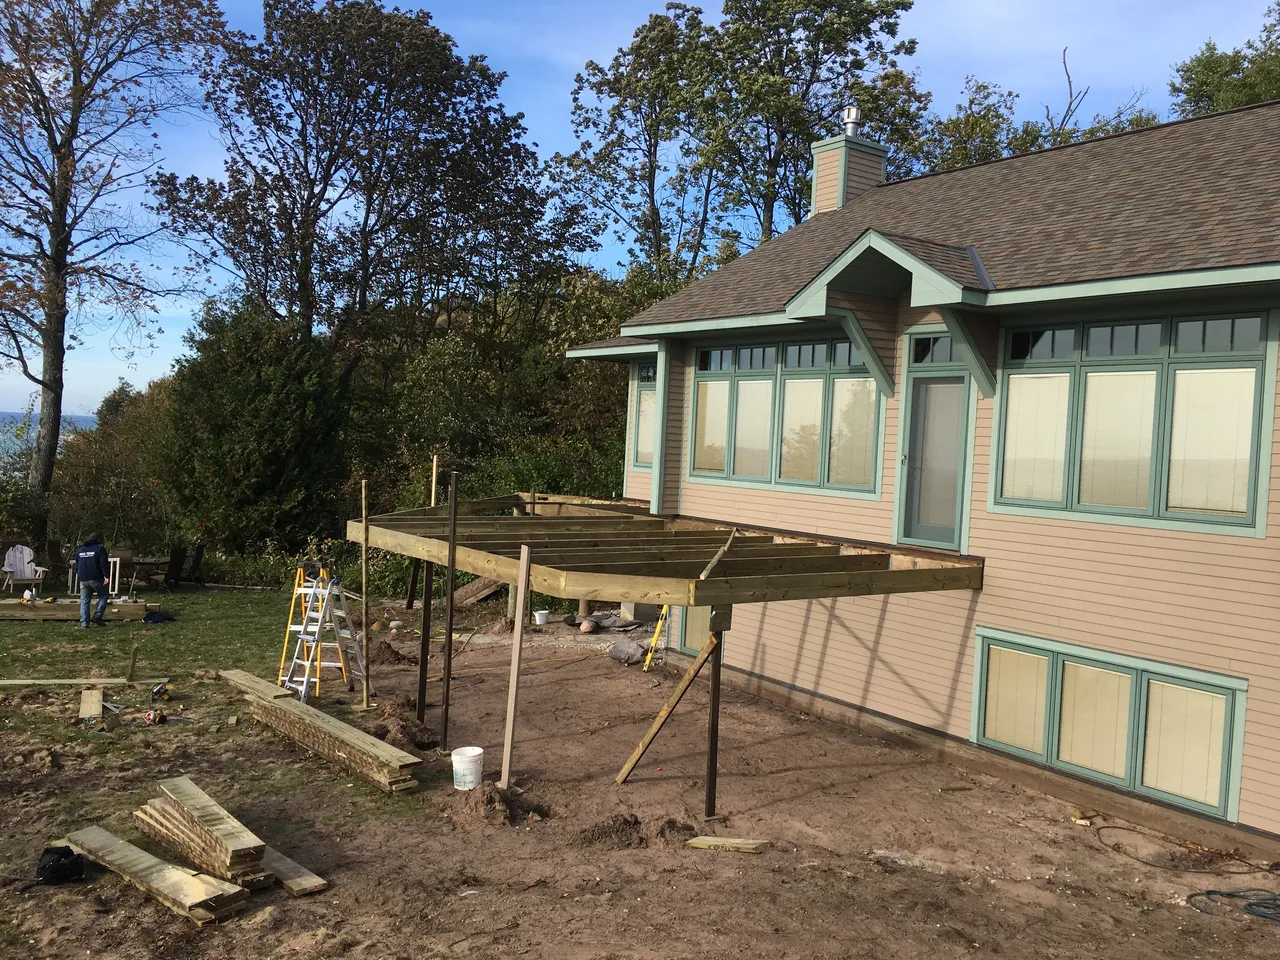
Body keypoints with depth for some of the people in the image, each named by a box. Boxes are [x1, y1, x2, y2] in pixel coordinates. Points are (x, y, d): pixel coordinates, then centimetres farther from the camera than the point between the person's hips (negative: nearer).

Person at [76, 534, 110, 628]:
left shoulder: (80, 550, 17)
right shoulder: (100, 549, -3)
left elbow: (77, 565, 24)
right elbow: (104, 564, -13)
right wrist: (106, 576, -14)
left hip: (83, 580, 5)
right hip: (96, 579, -5)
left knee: (84, 601, 7)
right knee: (103, 595, 12)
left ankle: (84, 623, 3)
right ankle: (97, 616, -1)